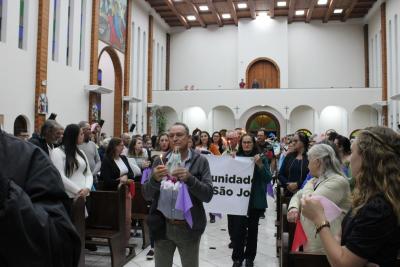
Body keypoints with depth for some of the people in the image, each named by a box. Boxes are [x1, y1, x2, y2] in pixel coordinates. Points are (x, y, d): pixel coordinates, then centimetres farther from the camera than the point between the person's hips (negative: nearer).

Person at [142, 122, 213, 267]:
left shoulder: (200, 161, -6)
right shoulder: (160, 161, 2)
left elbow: (208, 195, -12)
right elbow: (147, 195, -1)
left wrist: (189, 178, -27)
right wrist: (155, 179, -21)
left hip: (188, 228, -2)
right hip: (162, 226, 2)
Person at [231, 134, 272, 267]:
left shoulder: (261, 158, -3)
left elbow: (268, 178, -8)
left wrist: (260, 165, -22)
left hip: (255, 200, 0)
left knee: (252, 229, 12)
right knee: (238, 228, -1)